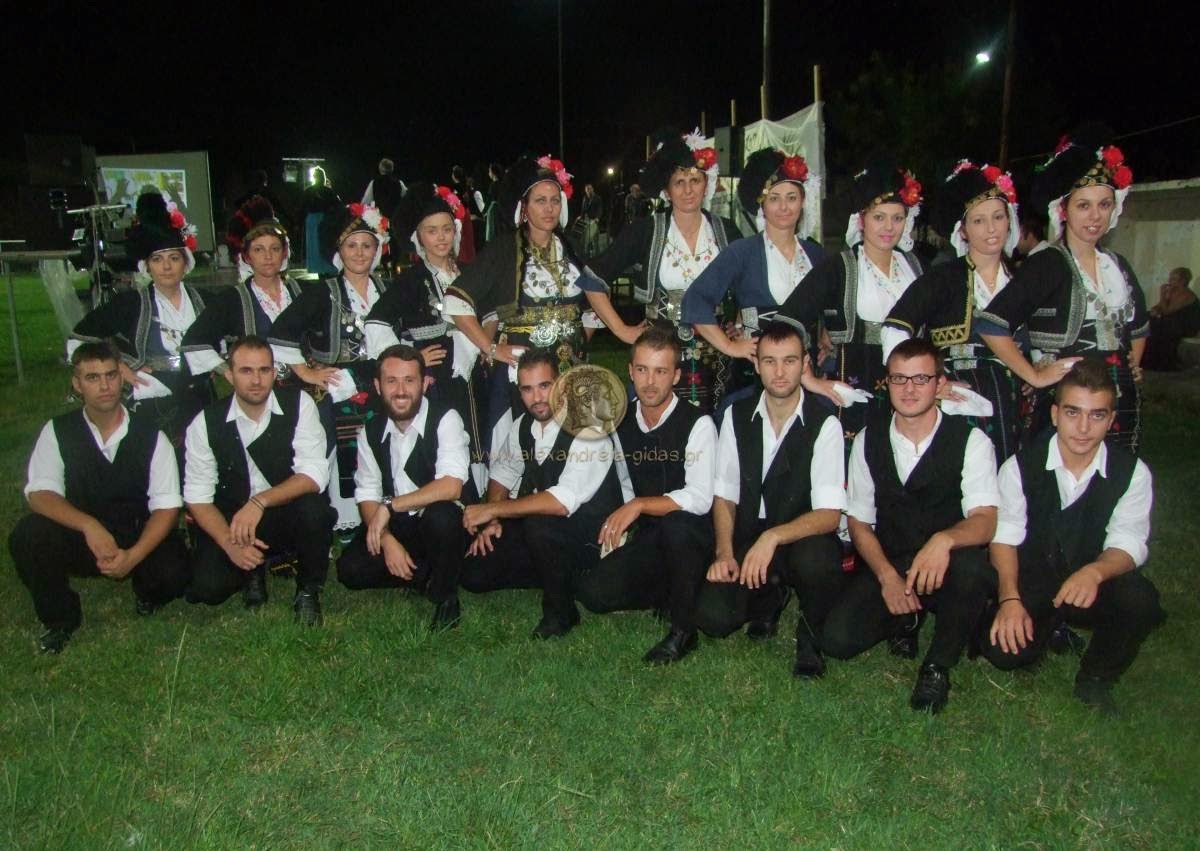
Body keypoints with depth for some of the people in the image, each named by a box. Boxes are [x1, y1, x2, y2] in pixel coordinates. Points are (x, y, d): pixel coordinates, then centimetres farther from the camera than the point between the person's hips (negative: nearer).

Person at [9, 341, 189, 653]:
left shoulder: (151, 436, -7)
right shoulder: (57, 432, -4)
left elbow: (166, 506, -10)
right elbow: (40, 494, -15)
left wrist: (133, 555, -26)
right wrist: (90, 526, -34)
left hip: (139, 541, -1)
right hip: (79, 541, 1)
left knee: (173, 573, -30)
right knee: (27, 535, -28)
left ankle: (146, 592, 11)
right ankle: (59, 618, -1)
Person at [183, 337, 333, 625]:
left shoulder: (299, 404, -10)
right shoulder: (206, 423, -5)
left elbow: (315, 475, -18)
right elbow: (197, 496, -4)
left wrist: (260, 501, -30)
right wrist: (229, 543, -20)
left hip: (290, 513, -1)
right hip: (232, 521, 1)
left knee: (313, 508, -35)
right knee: (206, 587, -22)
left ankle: (308, 591, -6)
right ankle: (252, 571, 15)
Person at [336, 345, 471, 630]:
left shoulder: (445, 419, -14)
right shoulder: (370, 432, 3)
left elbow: (451, 486, -27)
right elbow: (367, 496, 2)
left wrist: (389, 506, -24)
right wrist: (387, 540, -15)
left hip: (441, 524, -5)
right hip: (394, 529, 5)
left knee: (440, 515, -38)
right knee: (350, 569, -18)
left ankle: (446, 598, -10)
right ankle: (429, 577, 6)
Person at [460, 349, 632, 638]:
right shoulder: (523, 425, 0)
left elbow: (563, 501, -35)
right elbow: (502, 474, 14)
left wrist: (492, 510, -27)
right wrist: (493, 520, -4)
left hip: (593, 539, -7)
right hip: (538, 534, 7)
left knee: (539, 524, -36)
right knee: (474, 574, -3)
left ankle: (561, 611, -11)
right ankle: (563, 576, 11)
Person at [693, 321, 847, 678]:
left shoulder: (824, 423, -12)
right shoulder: (737, 416, 0)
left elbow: (829, 514, -18)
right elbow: (724, 495, 4)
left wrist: (773, 537, -33)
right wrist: (725, 552, -10)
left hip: (803, 540, -3)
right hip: (748, 541, 3)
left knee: (815, 557, -38)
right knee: (712, 616, -18)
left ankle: (812, 636, -2)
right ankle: (771, 597, 18)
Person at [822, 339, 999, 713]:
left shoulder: (970, 440, -9)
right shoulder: (868, 441, 1)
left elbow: (985, 520, -20)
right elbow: (859, 521, 5)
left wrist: (944, 540, -43)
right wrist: (887, 576, -12)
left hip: (947, 567, -2)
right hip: (887, 567, 2)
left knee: (971, 566, -38)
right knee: (837, 639, -20)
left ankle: (938, 667, -10)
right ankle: (906, 617, 15)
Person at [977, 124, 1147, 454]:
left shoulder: (1117, 266, 12)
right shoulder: (1046, 265, -9)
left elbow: (1139, 325, 31)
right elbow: (991, 324, -20)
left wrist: (1132, 366, 18)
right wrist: (1034, 376, -13)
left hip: (1122, 402, 6)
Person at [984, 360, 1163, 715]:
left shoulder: (1132, 472, -6)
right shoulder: (1020, 466, -8)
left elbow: (1128, 543, -13)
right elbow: (1004, 537, -11)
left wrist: (1094, 572, -37)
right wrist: (1009, 598, -27)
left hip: (1094, 588, 1)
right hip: (1031, 584, 0)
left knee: (1140, 598, -32)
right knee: (1003, 650, -25)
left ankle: (1097, 679, -2)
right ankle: (1052, 628, 14)